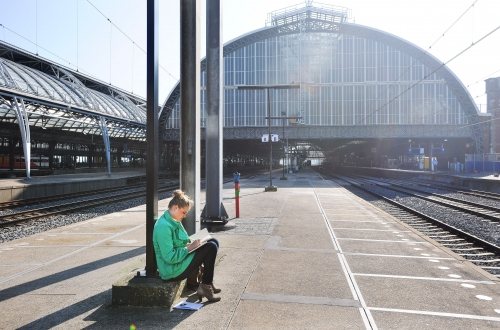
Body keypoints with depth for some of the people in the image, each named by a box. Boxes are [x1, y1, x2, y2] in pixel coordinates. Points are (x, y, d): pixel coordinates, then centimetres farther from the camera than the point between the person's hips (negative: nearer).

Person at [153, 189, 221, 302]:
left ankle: (207, 284, 10)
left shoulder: (175, 221, 7)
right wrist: (189, 247, -19)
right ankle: (205, 286, 0)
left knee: (213, 242, 7)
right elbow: (170, 257, -26)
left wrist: (191, 244, 3)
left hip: (180, 258, 10)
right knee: (211, 247, -15)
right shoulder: (164, 226, -24)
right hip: (173, 271, -10)